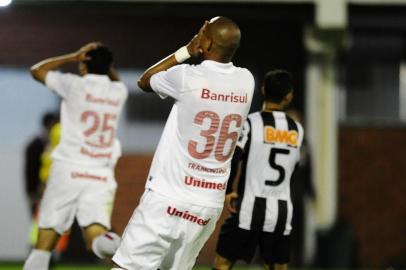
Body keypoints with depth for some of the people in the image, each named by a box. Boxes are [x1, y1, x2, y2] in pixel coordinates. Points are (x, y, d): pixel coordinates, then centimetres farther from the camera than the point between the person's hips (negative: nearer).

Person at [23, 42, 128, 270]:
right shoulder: (119, 92, 10)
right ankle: (112, 243, -42)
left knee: (45, 243, 2)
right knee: (96, 237, -8)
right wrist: (104, 61, 21)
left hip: (69, 170, -3)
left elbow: (37, 70, 15)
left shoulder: (75, 85, -1)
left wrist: (74, 56, 14)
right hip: (102, 175, 3)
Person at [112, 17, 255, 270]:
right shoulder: (246, 81, 3)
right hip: (210, 204, 6)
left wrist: (186, 51, 12)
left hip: (168, 198, -6)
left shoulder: (187, 77, -11)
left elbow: (145, 81, 11)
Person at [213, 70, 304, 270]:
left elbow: (232, 158, -17)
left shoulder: (250, 122, -6)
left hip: (249, 208, -4)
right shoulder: (297, 130, 7)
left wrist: (228, 191, -6)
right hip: (282, 211, 4)